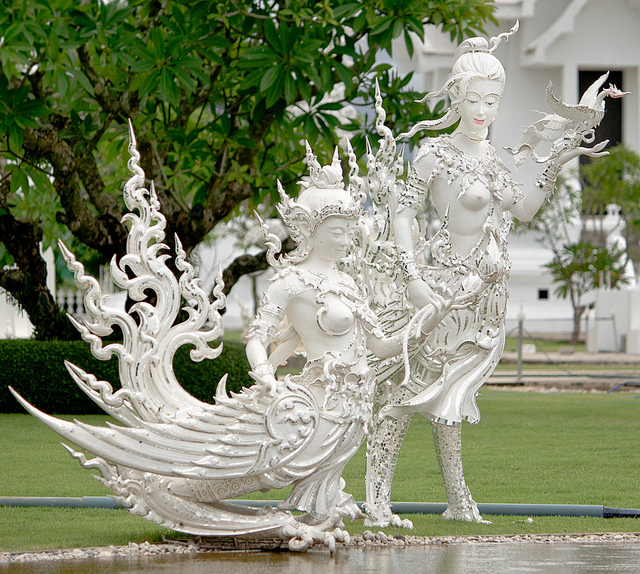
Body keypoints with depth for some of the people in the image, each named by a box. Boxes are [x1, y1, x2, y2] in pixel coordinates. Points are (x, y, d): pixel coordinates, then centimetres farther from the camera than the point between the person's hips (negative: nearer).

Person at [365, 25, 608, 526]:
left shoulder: (489, 155, 13)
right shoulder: (436, 153, -8)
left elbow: (522, 210, 18)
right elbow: (404, 213, -8)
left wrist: (557, 165, 8)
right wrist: (412, 277, -18)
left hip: (486, 291, 7)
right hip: (448, 282, -7)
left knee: (451, 387, 10)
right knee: (418, 382, -10)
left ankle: (459, 500, 12)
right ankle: (377, 499, -10)